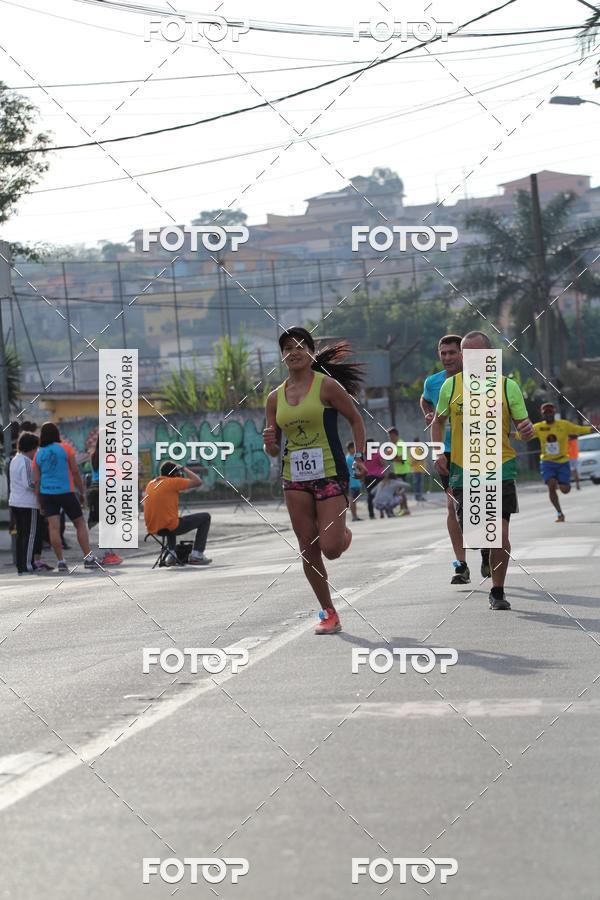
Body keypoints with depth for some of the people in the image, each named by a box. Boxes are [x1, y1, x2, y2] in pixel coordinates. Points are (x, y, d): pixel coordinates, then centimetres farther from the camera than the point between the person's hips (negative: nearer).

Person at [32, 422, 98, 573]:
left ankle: (61, 561, -4)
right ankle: (88, 558, 3)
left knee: (54, 527, -1)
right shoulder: (65, 448, -2)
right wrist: (81, 493, 5)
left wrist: (40, 503, 10)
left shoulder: (38, 454, 7)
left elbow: (36, 481, 6)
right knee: (80, 524, 7)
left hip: (46, 493, 3)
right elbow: (75, 472, -4)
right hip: (66, 492, -3)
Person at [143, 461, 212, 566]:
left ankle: (171, 554, 29)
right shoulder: (173, 482, -7)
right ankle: (196, 555, 7)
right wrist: (184, 469, 7)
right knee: (205, 517, 9)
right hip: (171, 527, -7)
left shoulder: (151, 484, 12)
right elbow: (198, 482, -5)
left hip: (153, 529, 7)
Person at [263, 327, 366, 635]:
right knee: (308, 551, 2)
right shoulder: (275, 397, 9)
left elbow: (355, 418, 3)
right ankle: (328, 613, 14)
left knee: (330, 548, -12)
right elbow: (274, 449, 14)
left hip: (330, 474, -4)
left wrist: (359, 457, -7)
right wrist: (270, 444, -9)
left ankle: (345, 536, 26)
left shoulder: (326, 385, -5)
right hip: (295, 479, 5)